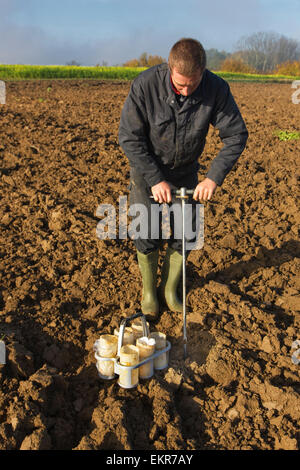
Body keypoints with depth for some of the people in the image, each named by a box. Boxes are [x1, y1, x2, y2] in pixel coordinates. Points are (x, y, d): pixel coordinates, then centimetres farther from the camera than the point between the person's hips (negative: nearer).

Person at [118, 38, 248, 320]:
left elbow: (236, 134, -13)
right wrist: (155, 180, -24)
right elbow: (128, 137, -20)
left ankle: (169, 290, 25)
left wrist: (214, 177, -24)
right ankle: (149, 290, 22)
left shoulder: (217, 89, -21)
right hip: (147, 169, -2)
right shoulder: (145, 85, -27)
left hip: (186, 171, 2)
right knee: (147, 234, -2)